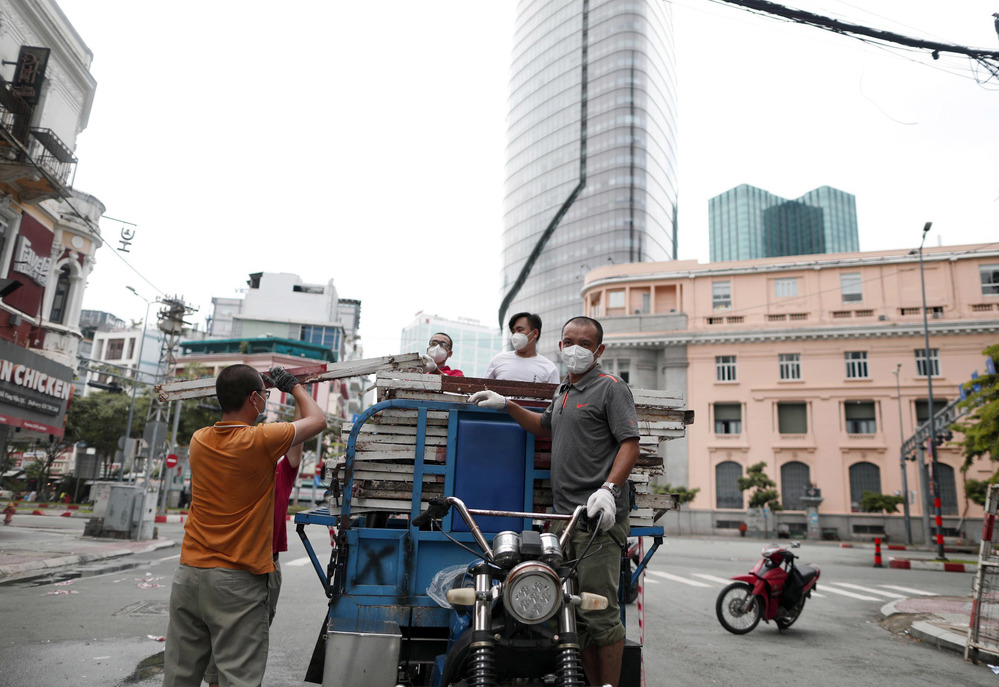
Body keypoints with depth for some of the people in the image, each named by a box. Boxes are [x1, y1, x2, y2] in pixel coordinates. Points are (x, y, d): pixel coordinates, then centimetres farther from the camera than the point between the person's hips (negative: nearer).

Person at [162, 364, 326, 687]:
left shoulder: (199, 440, 3)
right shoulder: (261, 441, -14)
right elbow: (317, 420, 2)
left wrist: (252, 385, 30)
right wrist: (294, 385, 17)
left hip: (189, 574, 6)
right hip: (238, 581, -6)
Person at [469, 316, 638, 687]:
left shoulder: (611, 388, -3)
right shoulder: (562, 392, 20)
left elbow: (630, 443, -12)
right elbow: (545, 427, 37)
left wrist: (608, 489, -24)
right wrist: (506, 405, 28)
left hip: (598, 517, -8)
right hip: (565, 517, 8)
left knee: (600, 612, -6)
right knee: (574, 613, 12)